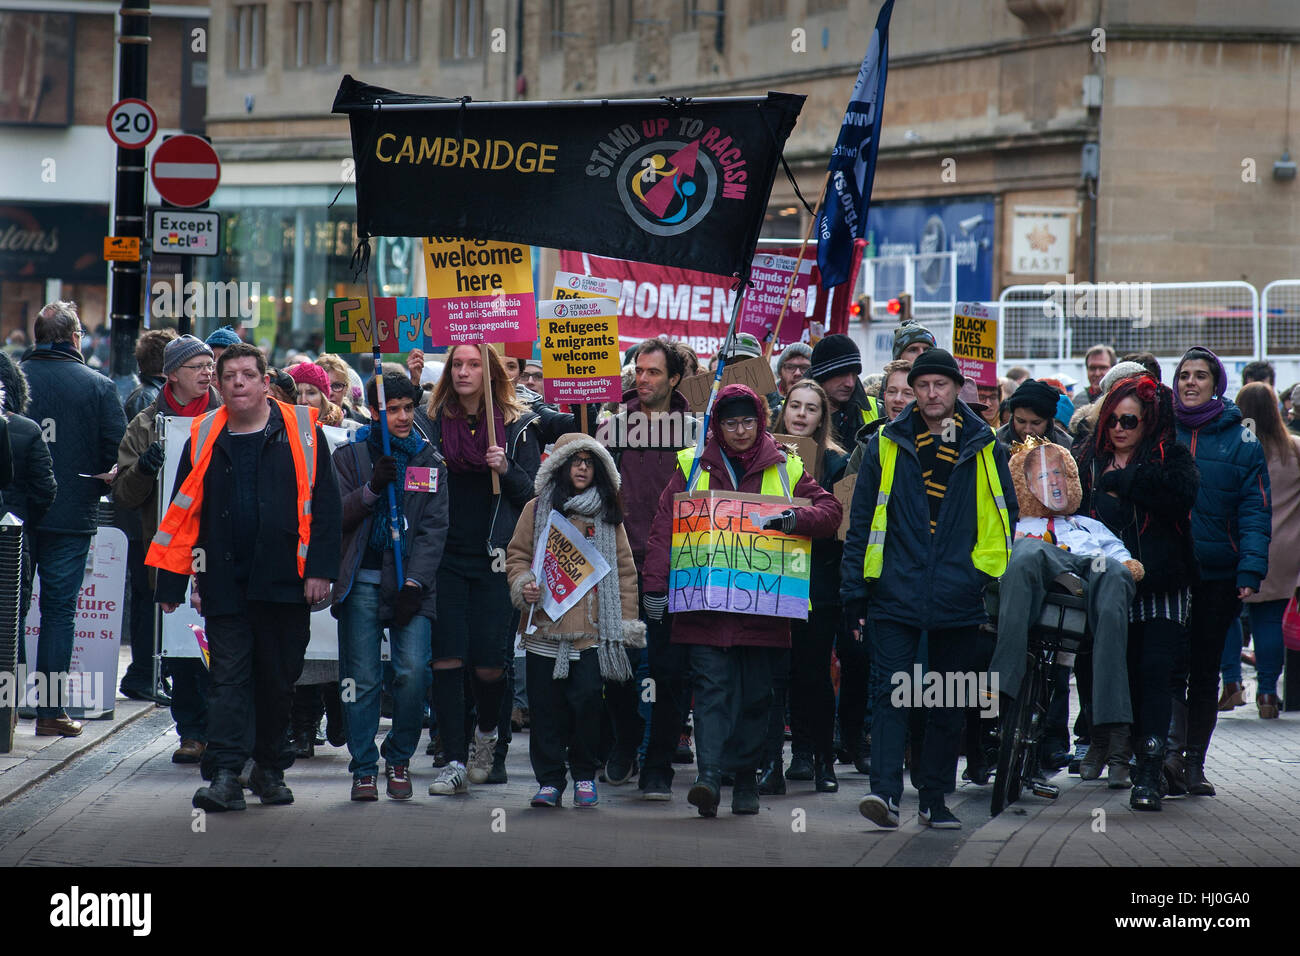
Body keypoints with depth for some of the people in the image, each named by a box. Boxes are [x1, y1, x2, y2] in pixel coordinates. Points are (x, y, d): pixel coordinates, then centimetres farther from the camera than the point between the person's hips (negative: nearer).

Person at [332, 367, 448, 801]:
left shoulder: (429, 460, 10)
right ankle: (364, 768, 8)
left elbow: (434, 528, 4)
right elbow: (335, 517, 0)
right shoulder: (350, 456, 9)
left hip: (410, 584, 0)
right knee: (362, 679, -2)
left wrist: (414, 583, -7)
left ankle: (399, 759, 6)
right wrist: (372, 487, -14)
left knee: (413, 671, -12)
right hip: (362, 583, 0)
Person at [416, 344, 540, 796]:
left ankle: (488, 731, 28)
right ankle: (455, 763, 0)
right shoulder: (431, 422, 8)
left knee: (489, 663, -4)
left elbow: (533, 495, 4)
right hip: (446, 558, 1)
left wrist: (507, 470, -12)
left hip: (495, 557, -1)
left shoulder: (518, 426, 4)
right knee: (446, 659, -6)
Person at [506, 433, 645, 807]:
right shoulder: (537, 510, 9)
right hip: (546, 629, 0)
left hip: (593, 632, 0)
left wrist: (627, 621, 5)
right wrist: (523, 584, -9)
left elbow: (624, 569, 11)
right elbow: (517, 555, 11)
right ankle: (549, 780, 9)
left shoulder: (607, 515, 12)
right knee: (546, 707, 1)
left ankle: (585, 776, 10)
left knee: (586, 703, -6)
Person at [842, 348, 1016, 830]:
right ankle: (885, 792, -20)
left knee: (949, 706, 8)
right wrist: (854, 591, 4)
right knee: (890, 693, -13)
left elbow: (1003, 520, 12)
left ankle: (934, 798, 18)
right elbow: (862, 523, 8)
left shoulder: (984, 448, 6)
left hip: (958, 600, 1)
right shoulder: (886, 446, 5)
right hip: (896, 595, -1)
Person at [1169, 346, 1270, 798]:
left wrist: (1250, 572, -12)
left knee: (1205, 671, 8)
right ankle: (1171, 748, -19)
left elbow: (1255, 511, 0)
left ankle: (1194, 763, 14)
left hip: (1219, 575, 1)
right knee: (1170, 664, -13)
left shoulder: (1241, 440, 3)